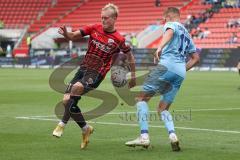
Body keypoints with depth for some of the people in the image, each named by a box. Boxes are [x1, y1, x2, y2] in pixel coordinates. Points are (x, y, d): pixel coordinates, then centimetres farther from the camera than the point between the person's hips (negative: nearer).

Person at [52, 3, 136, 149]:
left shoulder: (118, 40, -6)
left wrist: (133, 76, 12)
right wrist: (65, 34, -21)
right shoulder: (94, 28, 3)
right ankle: (86, 129, 18)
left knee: (77, 87, -33)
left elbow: (130, 55, 8)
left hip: (97, 74, -5)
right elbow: (74, 36, 2)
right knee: (66, 100, -4)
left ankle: (63, 124, -22)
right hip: (83, 68, 5)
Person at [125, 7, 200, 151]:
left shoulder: (171, 24, 9)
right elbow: (196, 58, 33)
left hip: (167, 65, -8)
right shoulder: (187, 34, 32)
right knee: (163, 108, 14)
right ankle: (173, 135, -13)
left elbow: (170, 32, -18)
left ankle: (144, 137, -17)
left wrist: (160, 47, -35)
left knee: (142, 98, -3)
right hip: (181, 73, 8)